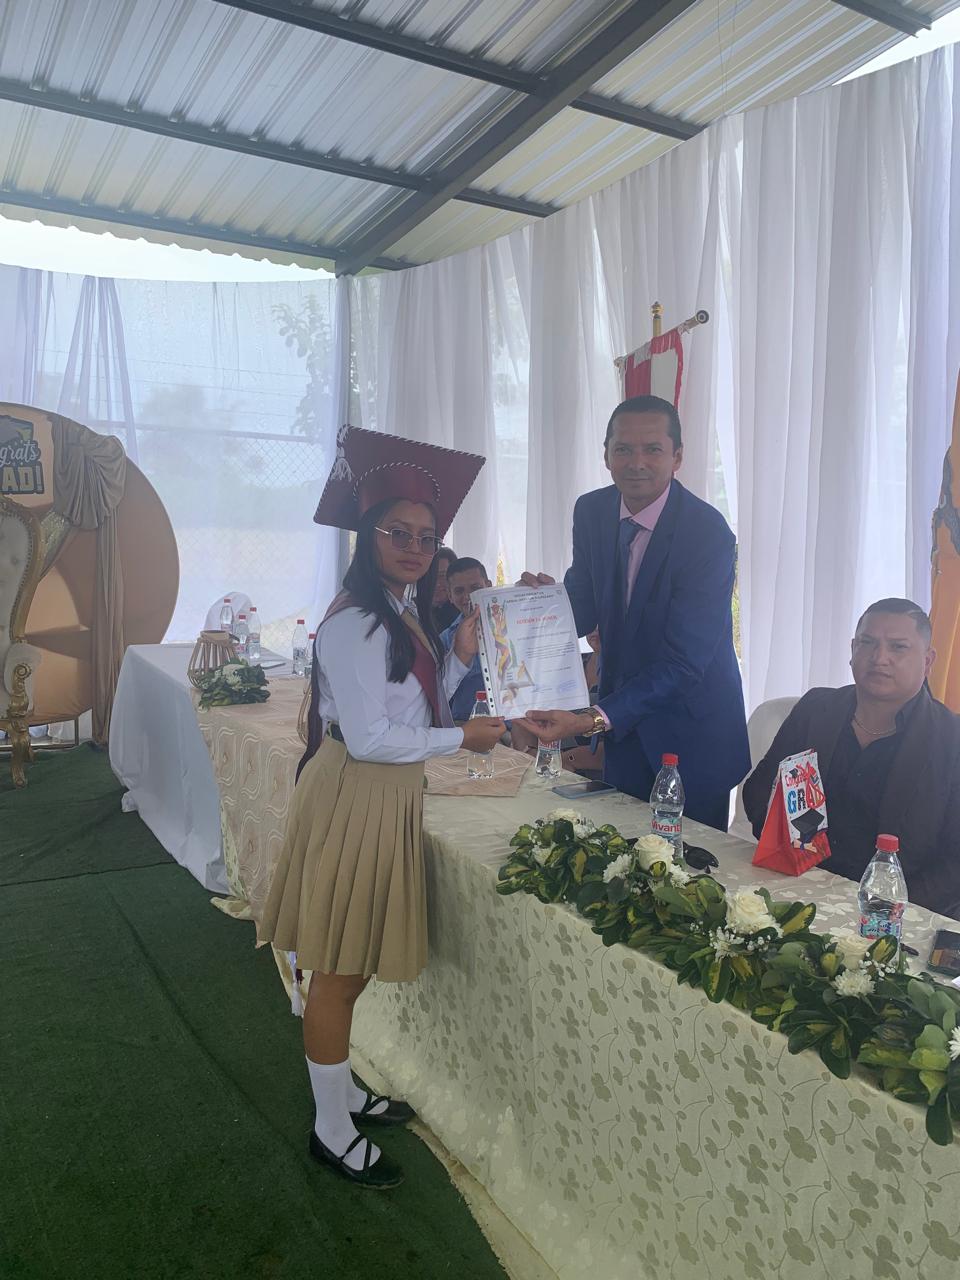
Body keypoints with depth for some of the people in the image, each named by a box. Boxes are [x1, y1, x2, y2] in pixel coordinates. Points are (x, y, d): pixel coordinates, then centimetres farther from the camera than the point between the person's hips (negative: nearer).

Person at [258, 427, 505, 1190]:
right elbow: (368, 737, -21)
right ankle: (331, 1128, 25)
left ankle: (344, 1092, 41)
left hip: (392, 798, 9)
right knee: (340, 974, 6)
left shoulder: (408, 614, 10)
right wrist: (461, 739, -15)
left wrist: (461, 656, 1)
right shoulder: (353, 623, -19)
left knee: (357, 967, 22)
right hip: (354, 799, -9)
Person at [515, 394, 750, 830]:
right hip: (621, 722, 5)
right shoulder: (591, 510, -5)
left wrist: (593, 720, -35)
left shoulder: (708, 533, -23)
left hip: (691, 732, -5)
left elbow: (683, 661, -26)